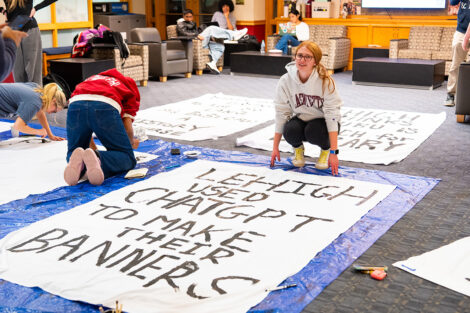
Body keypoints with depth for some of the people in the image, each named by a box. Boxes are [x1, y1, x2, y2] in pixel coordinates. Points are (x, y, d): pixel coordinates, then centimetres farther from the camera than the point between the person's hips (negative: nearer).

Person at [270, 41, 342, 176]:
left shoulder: (325, 81, -23)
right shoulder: (286, 81, -15)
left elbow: (332, 114, -26)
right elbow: (281, 114, -10)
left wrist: (333, 152, -31)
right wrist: (275, 147, -10)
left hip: (322, 121, -2)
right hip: (300, 119, 2)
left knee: (314, 132, -35)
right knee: (290, 131, -31)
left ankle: (326, 149, 2)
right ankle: (298, 148, 6)